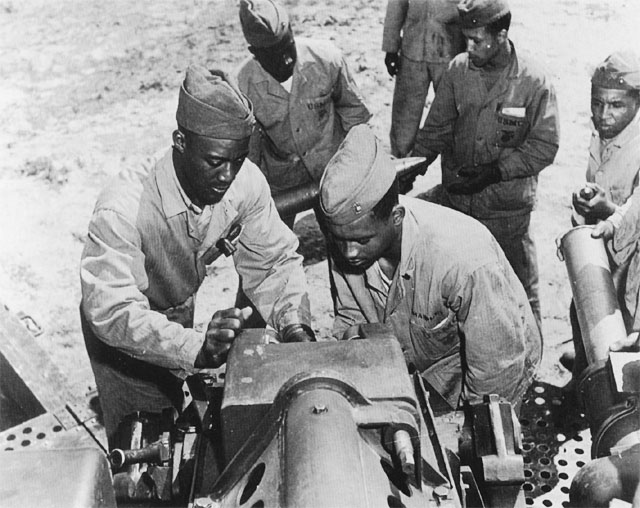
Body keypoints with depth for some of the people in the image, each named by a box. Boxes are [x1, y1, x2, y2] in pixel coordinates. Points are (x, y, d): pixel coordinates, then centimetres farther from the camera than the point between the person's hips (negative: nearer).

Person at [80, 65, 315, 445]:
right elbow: (112, 311, -43)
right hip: (121, 330, -4)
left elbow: (274, 260, -14)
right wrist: (196, 348, -56)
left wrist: (294, 324, -30)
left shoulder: (246, 182, -25)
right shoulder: (123, 209, -39)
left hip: (182, 309, 5)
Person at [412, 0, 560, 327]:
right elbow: (437, 128, 2)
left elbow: (544, 147, -11)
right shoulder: (458, 70, -4)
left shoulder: (533, 83, -14)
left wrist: (495, 170, -21)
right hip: (453, 197, 4)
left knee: (519, 282, 13)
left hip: (506, 207, -3)